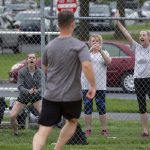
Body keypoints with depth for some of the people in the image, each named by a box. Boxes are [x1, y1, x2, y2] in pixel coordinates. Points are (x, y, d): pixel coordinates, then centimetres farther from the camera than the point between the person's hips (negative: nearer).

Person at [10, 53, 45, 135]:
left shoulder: (40, 72, -14)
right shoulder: (22, 72, -17)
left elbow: (42, 85, -22)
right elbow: (20, 86, -21)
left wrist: (37, 91, -45)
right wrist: (28, 91, -41)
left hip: (36, 96, 0)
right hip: (23, 96, 0)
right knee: (12, 116, -14)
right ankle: (15, 131, 14)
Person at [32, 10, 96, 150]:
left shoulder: (49, 46, 5)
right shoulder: (79, 46, -10)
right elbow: (86, 66, -25)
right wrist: (93, 86, -14)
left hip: (51, 95, 2)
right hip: (72, 96, -2)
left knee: (43, 132, -3)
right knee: (72, 122, 28)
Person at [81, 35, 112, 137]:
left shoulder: (104, 53, 9)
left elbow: (108, 61, -11)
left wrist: (100, 51, -22)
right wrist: (90, 50, -26)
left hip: (100, 85, 0)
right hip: (87, 85, 0)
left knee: (102, 108, 0)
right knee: (87, 108, 2)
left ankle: (104, 129, 7)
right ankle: (88, 129, 9)